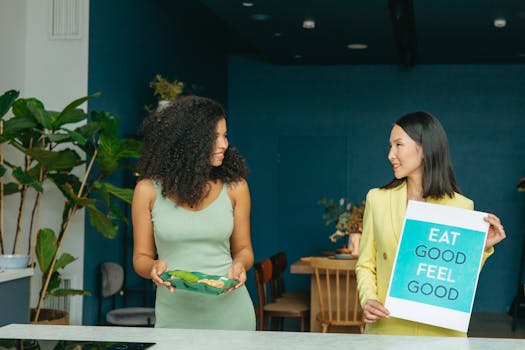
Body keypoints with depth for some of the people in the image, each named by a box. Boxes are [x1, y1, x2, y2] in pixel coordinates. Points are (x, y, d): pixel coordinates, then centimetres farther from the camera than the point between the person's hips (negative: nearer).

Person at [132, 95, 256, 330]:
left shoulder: (234, 186, -1)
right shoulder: (149, 190, -4)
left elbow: (243, 249, 8)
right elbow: (141, 257, 3)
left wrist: (239, 265, -13)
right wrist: (154, 267, -19)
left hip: (229, 312, 1)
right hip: (175, 316, -1)